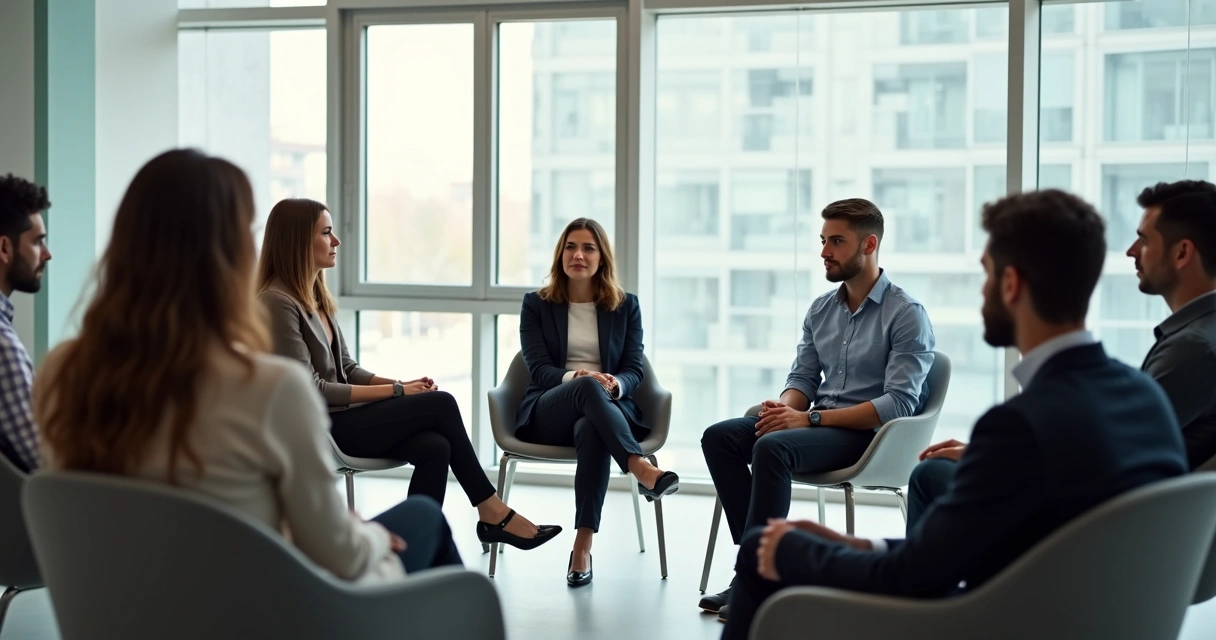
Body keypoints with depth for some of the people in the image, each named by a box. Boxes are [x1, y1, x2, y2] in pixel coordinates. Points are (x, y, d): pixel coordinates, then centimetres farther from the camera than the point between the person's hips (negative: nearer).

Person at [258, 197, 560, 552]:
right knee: (441, 404, -12)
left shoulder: (315, 296, 14)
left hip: (340, 416, 8)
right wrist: (394, 391, -13)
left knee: (434, 447, -17)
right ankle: (491, 511, 0)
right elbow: (310, 389, -18)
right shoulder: (278, 302, -15)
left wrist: (402, 384, -3)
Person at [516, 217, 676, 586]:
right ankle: (642, 470, -56)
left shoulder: (626, 306, 14)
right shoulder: (536, 304, 11)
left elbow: (634, 370, 7)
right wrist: (575, 377, -23)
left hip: (611, 409, 1)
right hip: (549, 413, -1)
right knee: (587, 387, -38)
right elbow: (538, 369, -1)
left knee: (590, 431, -40)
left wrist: (615, 385, -19)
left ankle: (583, 546, -44)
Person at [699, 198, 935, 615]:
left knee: (772, 448, -32)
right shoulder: (821, 309, 11)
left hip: (870, 434, -7)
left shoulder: (906, 314, -11)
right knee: (719, 437, -12)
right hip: (817, 424, 7)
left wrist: (810, 418, -22)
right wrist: (786, 407, -11)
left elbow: (899, 403, -19)